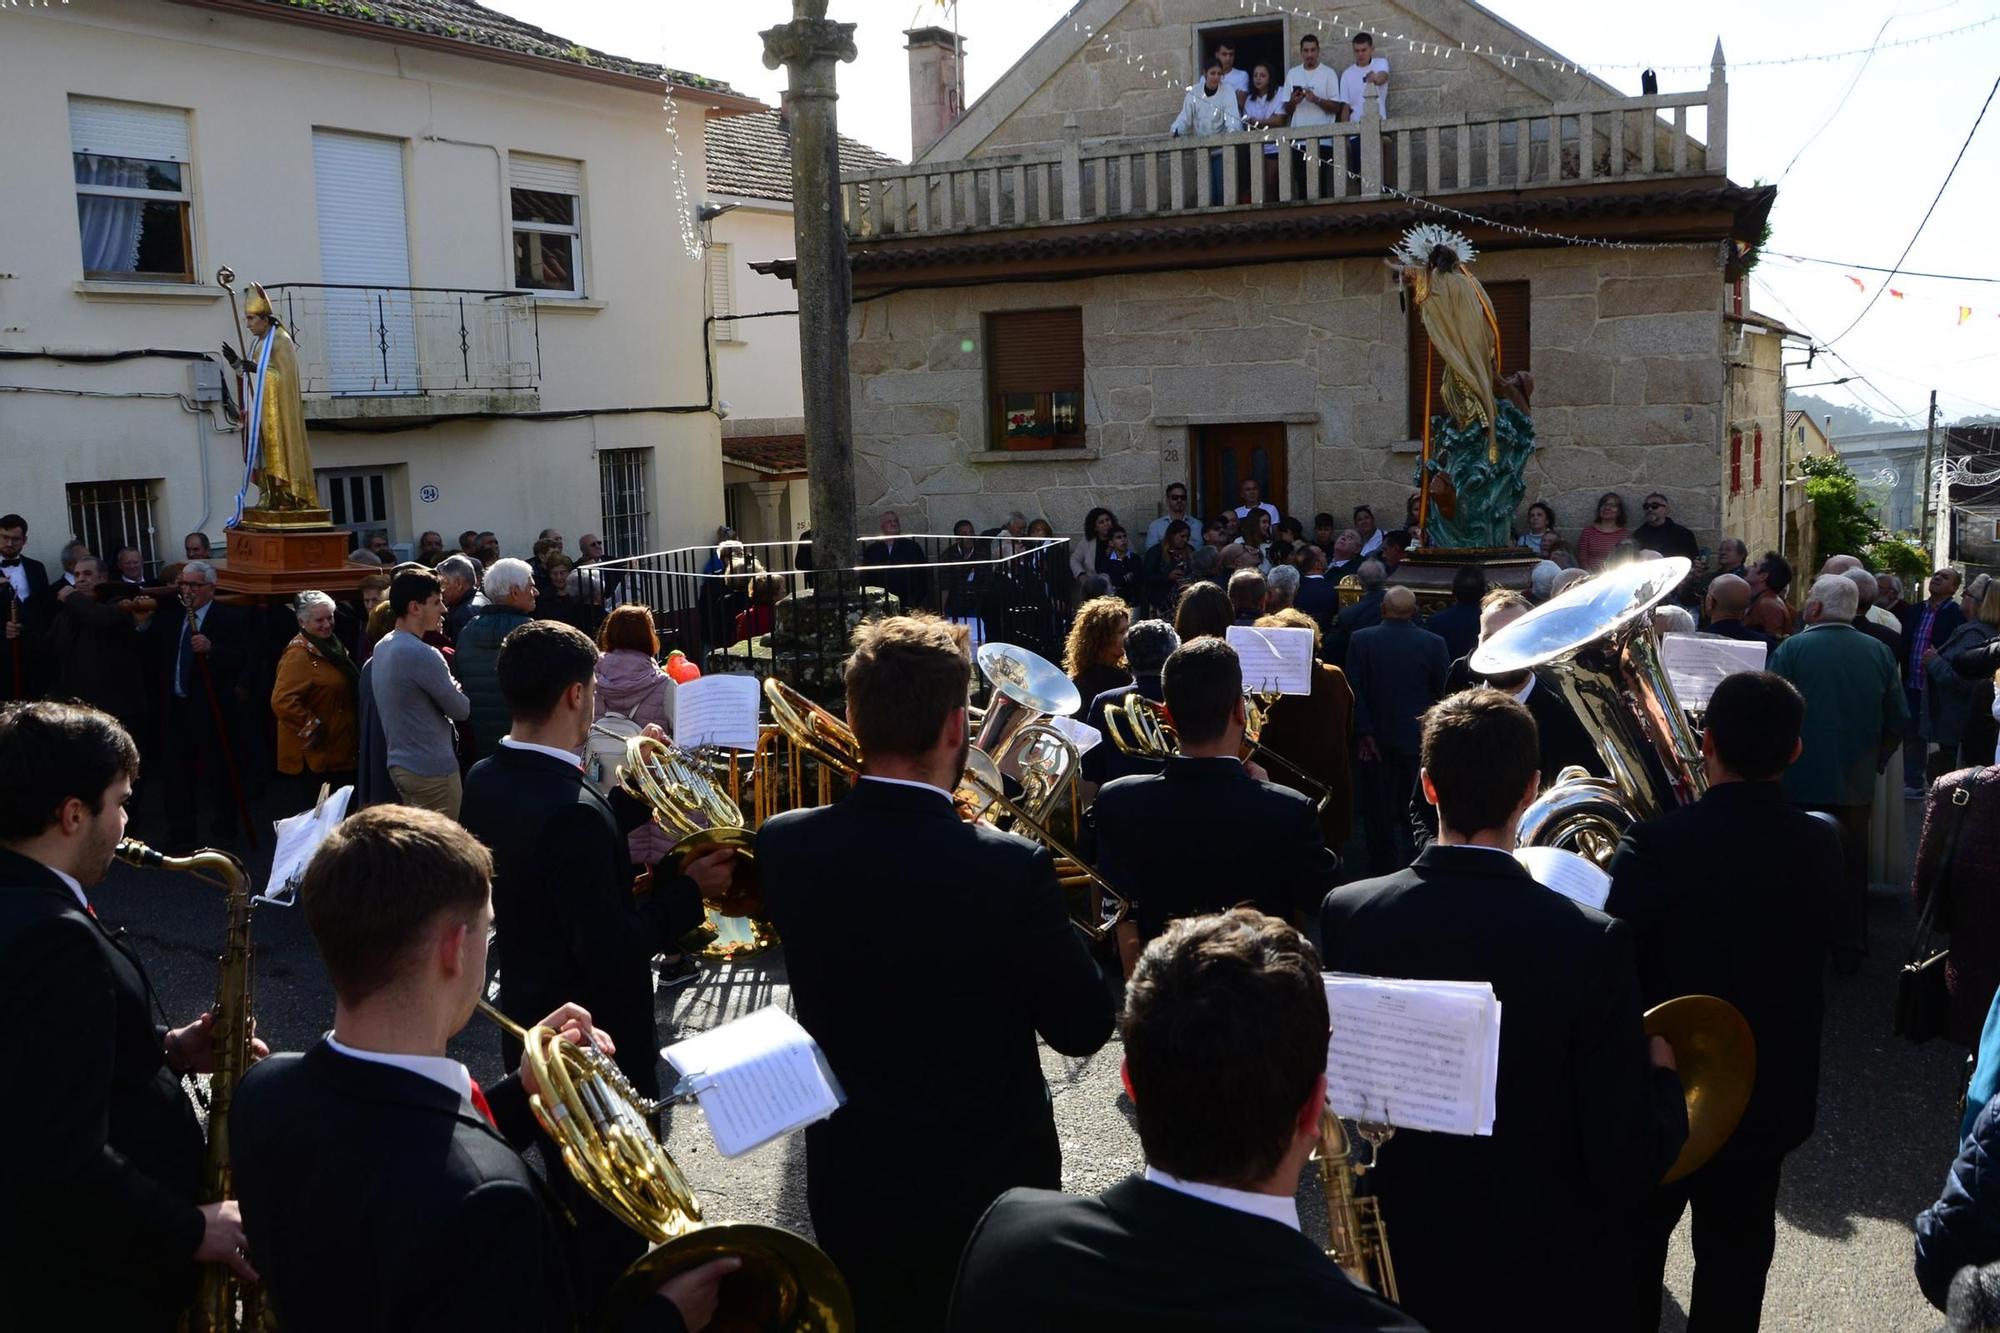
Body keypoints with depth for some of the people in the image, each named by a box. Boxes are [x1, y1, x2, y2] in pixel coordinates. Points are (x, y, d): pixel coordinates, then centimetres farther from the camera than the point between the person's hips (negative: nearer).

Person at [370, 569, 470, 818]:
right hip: (432, 770, -9)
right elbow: (461, 710, -12)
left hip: (398, 763, 9)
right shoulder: (422, 655, -20)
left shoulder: (381, 647, 8)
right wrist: (456, 689, 6)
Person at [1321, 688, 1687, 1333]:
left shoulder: (1345, 913, -17)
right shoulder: (1592, 943, -25)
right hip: (1544, 1280, -1)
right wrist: (1660, 1075, -3)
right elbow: (1626, 1166, -21)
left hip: (1395, 1261, 2)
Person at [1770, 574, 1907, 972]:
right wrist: (1873, 763, 16)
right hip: (1857, 785, 3)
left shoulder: (1792, 649, -11)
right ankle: (1848, 951, 18)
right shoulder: (1879, 653, 1)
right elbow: (1898, 722, 4)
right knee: (1850, 867, 12)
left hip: (1801, 784, -3)